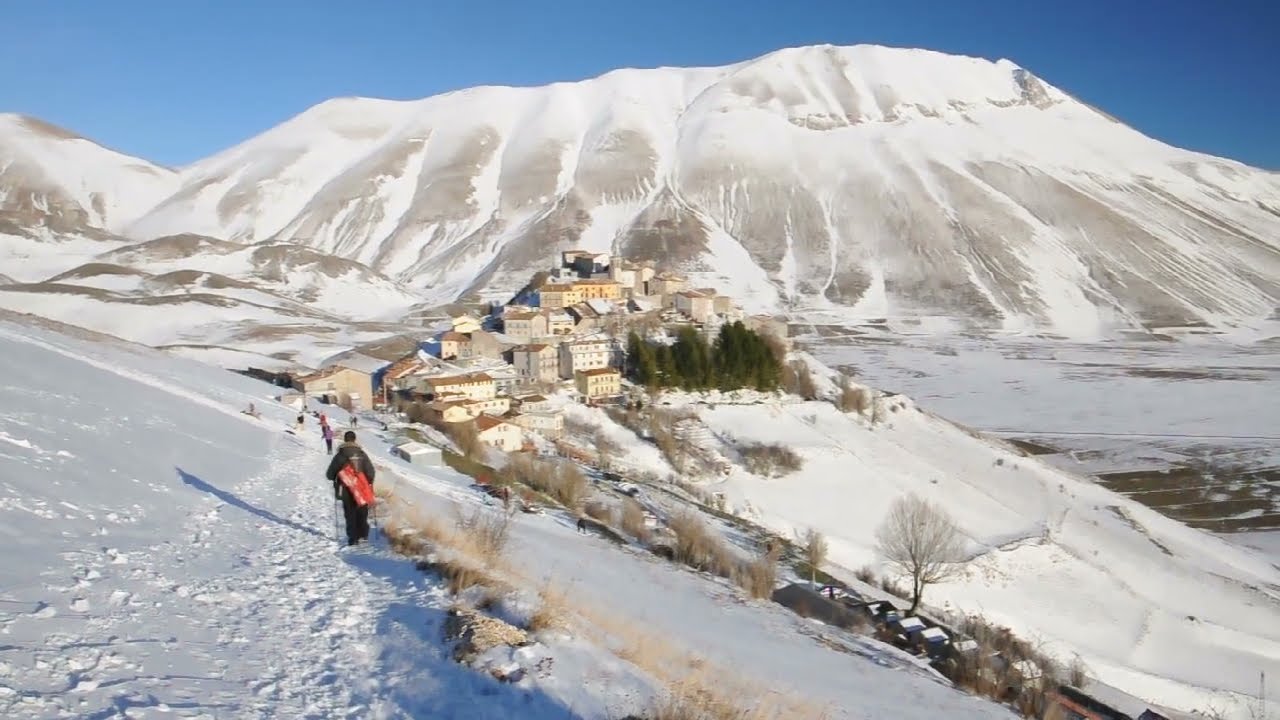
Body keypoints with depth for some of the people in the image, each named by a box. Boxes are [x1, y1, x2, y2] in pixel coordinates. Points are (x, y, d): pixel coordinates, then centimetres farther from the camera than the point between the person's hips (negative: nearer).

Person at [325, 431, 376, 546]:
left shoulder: (340, 455, -7)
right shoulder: (362, 454, -2)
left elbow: (330, 474, -5)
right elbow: (370, 471, -5)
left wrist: (336, 480, 17)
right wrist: (369, 484, 10)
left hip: (347, 491, -1)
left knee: (350, 514, 7)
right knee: (362, 513, 16)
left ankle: (353, 538, 5)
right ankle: (363, 535, 18)